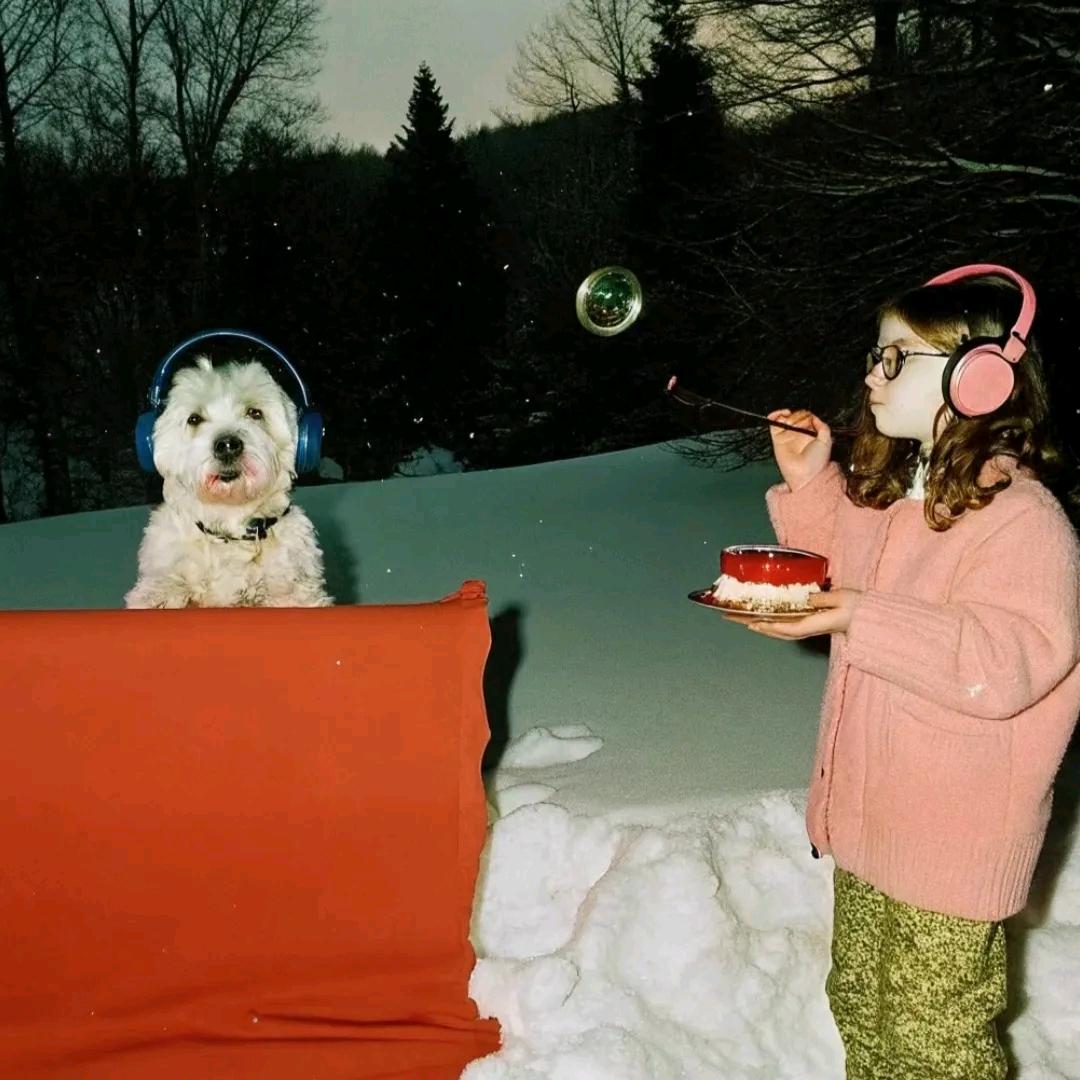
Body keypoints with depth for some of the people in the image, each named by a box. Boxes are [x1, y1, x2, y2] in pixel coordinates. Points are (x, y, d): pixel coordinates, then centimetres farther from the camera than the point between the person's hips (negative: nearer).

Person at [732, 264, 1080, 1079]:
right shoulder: (884, 491, 6)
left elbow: (1004, 667, -30)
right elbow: (843, 577, 22)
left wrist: (863, 620, -34)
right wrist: (810, 483, 7)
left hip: (953, 839, -8)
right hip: (868, 819, 9)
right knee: (861, 1003, 23)